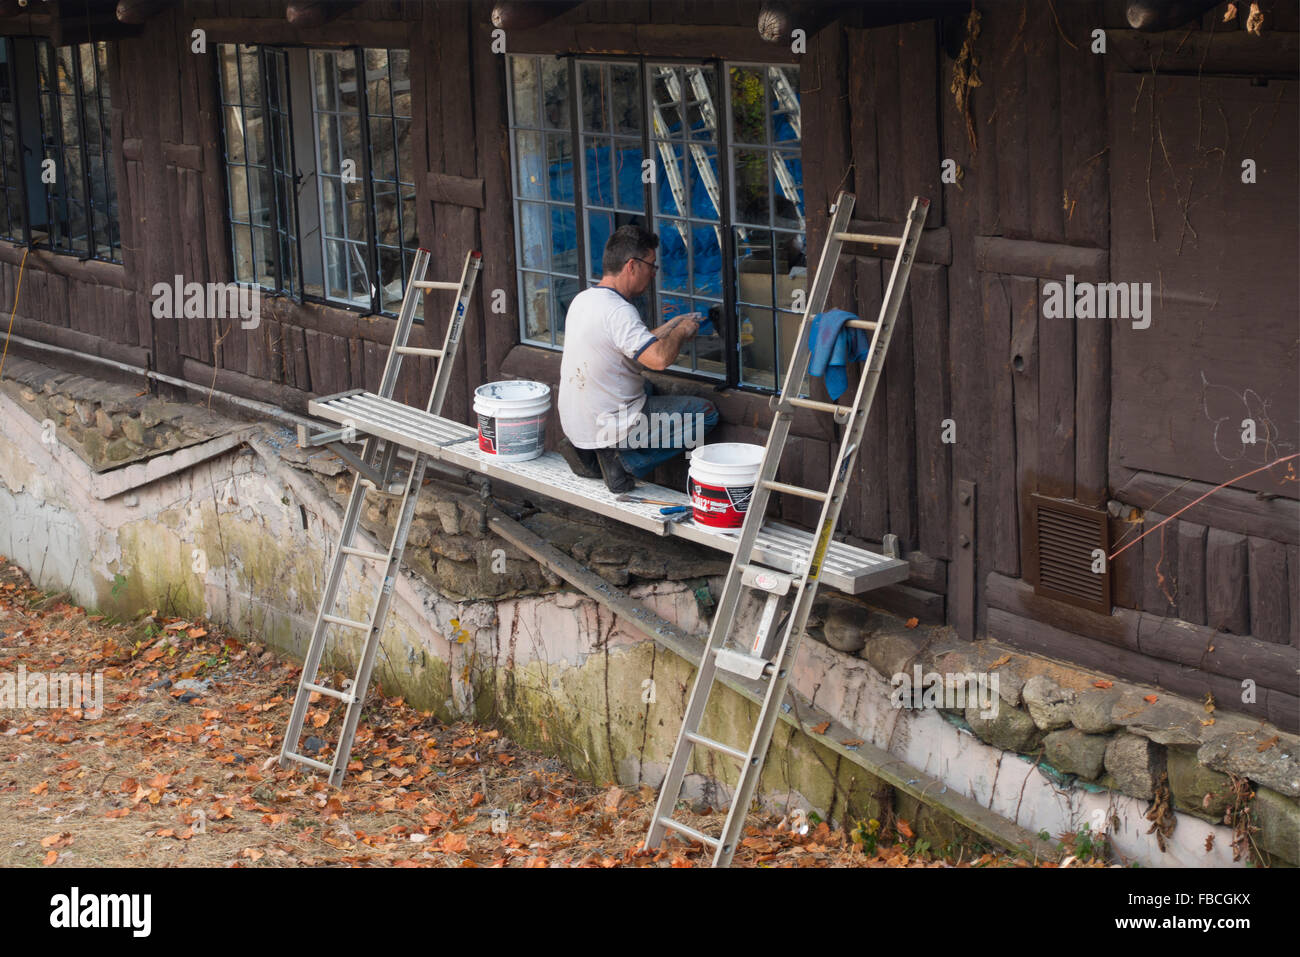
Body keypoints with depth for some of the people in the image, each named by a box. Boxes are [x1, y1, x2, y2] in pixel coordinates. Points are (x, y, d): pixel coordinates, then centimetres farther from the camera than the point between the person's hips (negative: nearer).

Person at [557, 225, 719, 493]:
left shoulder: (583, 299, 7)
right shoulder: (617, 311, -23)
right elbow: (659, 358, -33)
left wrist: (671, 327, 16)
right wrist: (681, 332, -13)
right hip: (608, 427, -9)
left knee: (647, 388, 36)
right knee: (705, 412, 0)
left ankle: (587, 450, 16)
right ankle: (624, 460, -4)